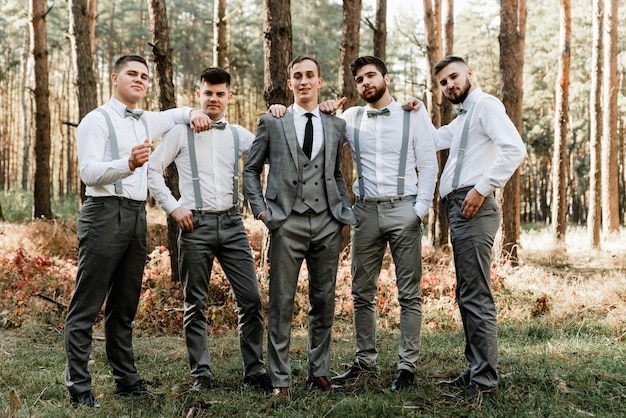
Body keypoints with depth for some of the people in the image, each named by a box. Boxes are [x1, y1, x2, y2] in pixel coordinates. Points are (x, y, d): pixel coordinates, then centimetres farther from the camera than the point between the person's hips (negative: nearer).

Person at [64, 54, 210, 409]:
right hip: (106, 213, -7)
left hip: (137, 216, 7)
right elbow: (89, 172, -14)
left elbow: (176, 114, 38)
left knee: (125, 307, 13)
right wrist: (128, 163, -31)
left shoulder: (147, 122, 18)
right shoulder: (98, 120, -3)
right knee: (87, 307, -4)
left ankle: (128, 381, 20)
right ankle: (79, 388, -1)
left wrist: (194, 114, 14)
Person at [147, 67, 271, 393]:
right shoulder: (181, 133, 4)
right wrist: (173, 207, -2)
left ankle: (254, 370, 11)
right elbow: (153, 170, 5)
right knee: (196, 304, 5)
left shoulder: (238, 135, 11)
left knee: (250, 299, -1)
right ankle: (200, 374, 16)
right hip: (196, 223, -2)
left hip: (232, 223, 2)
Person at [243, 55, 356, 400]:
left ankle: (319, 372, 21)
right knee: (282, 303, -1)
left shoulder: (336, 125, 13)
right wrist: (261, 210, -1)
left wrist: (346, 209, 8)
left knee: (324, 302, 8)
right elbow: (251, 170, 10)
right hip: (287, 222, -3)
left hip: (327, 223, 3)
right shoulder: (272, 122, 5)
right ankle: (280, 380, 7)